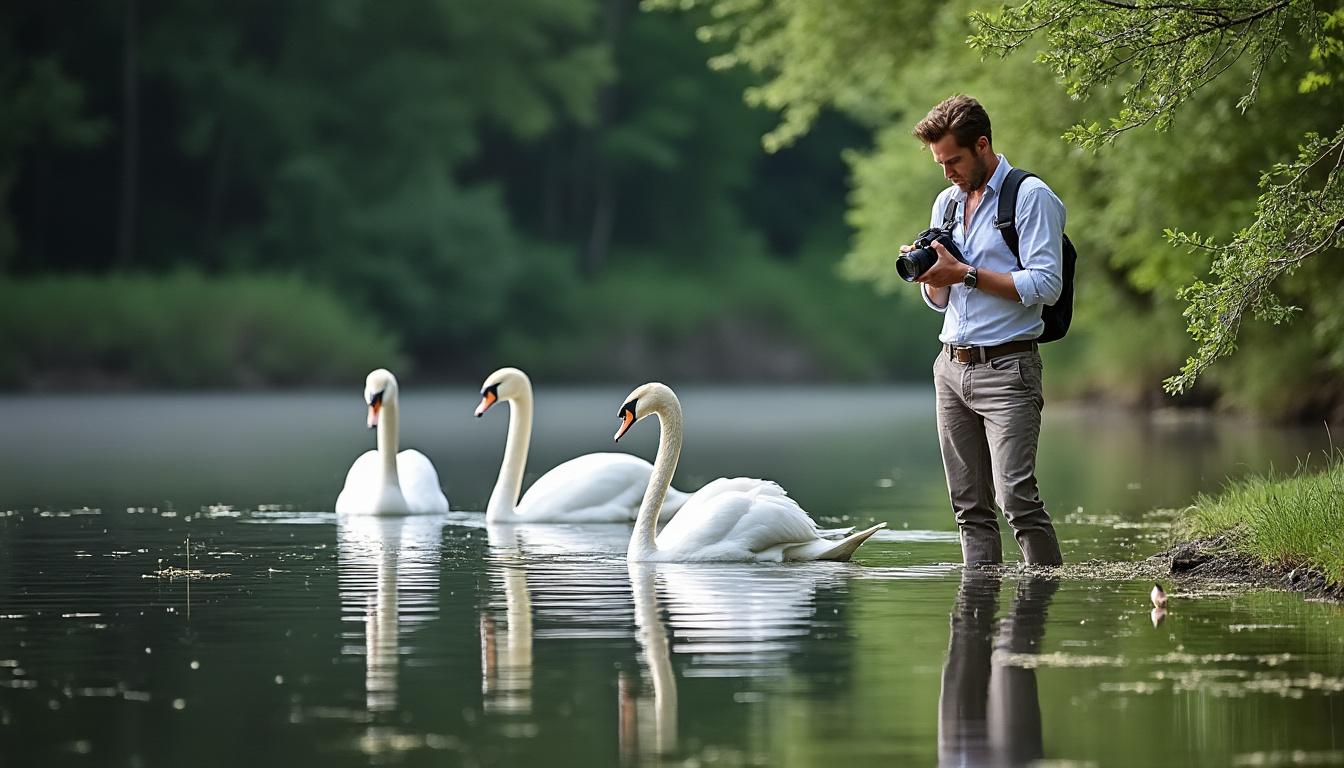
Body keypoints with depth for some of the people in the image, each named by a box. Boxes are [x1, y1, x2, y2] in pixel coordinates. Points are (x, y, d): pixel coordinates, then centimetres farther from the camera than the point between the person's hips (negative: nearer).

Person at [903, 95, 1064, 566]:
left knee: (1016, 494, -17)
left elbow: (1046, 285, -14)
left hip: (1005, 368, -7)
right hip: (952, 366, 7)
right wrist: (930, 274, 1)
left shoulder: (1031, 196, -4)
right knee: (969, 505, 3)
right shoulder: (947, 202, 18)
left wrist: (966, 274, -14)